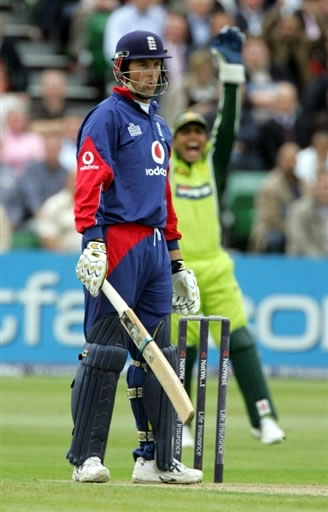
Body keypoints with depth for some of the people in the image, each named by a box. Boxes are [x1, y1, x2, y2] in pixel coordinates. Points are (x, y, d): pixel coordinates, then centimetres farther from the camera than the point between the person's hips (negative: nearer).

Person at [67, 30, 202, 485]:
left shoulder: (160, 127, 22)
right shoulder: (108, 116, -5)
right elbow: (89, 180, -16)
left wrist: (176, 261, 24)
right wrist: (91, 239, -28)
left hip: (155, 247, 9)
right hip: (116, 243, -9)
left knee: (158, 355, 8)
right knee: (105, 351, -9)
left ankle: (155, 459, 12)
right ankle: (86, 457, -7)